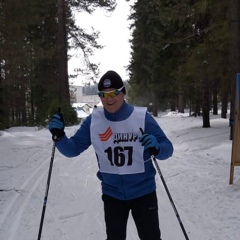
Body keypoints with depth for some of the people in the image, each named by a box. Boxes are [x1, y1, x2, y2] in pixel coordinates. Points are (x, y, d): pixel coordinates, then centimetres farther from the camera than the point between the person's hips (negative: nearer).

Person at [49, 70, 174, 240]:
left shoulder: (141, 117, -14)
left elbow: (167, 148, -11)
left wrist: (156, 148, -34)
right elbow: (73, 149, -4)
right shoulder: (93, 121, -7)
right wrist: (59, 136, -24)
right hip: (112, 194, 2)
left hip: (143, 192, -2)